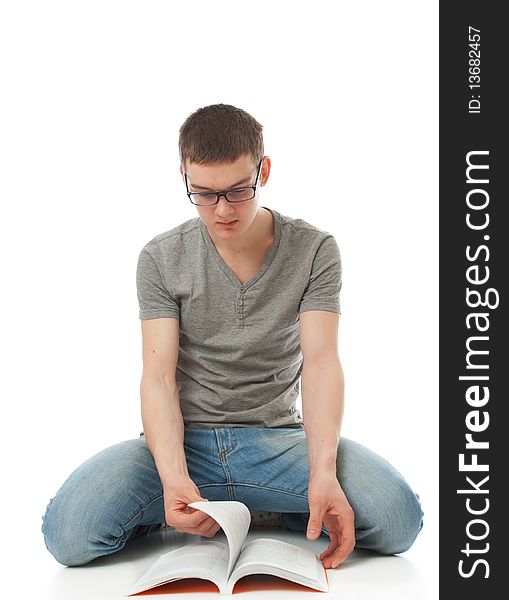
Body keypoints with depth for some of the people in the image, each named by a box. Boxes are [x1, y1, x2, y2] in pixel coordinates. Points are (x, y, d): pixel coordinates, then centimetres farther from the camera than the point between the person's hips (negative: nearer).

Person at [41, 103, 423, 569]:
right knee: (69, 532, -28)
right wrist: (173, 477, -27)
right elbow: (159, 377, -7)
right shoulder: (161, 259, 0)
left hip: (277, 435, 1)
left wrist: (323, 471, -29)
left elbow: (321, 362, -11)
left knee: (398, 518, -27)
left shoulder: (314, 250, -1)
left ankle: (269, 512, 1)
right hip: (183, 439, 0)